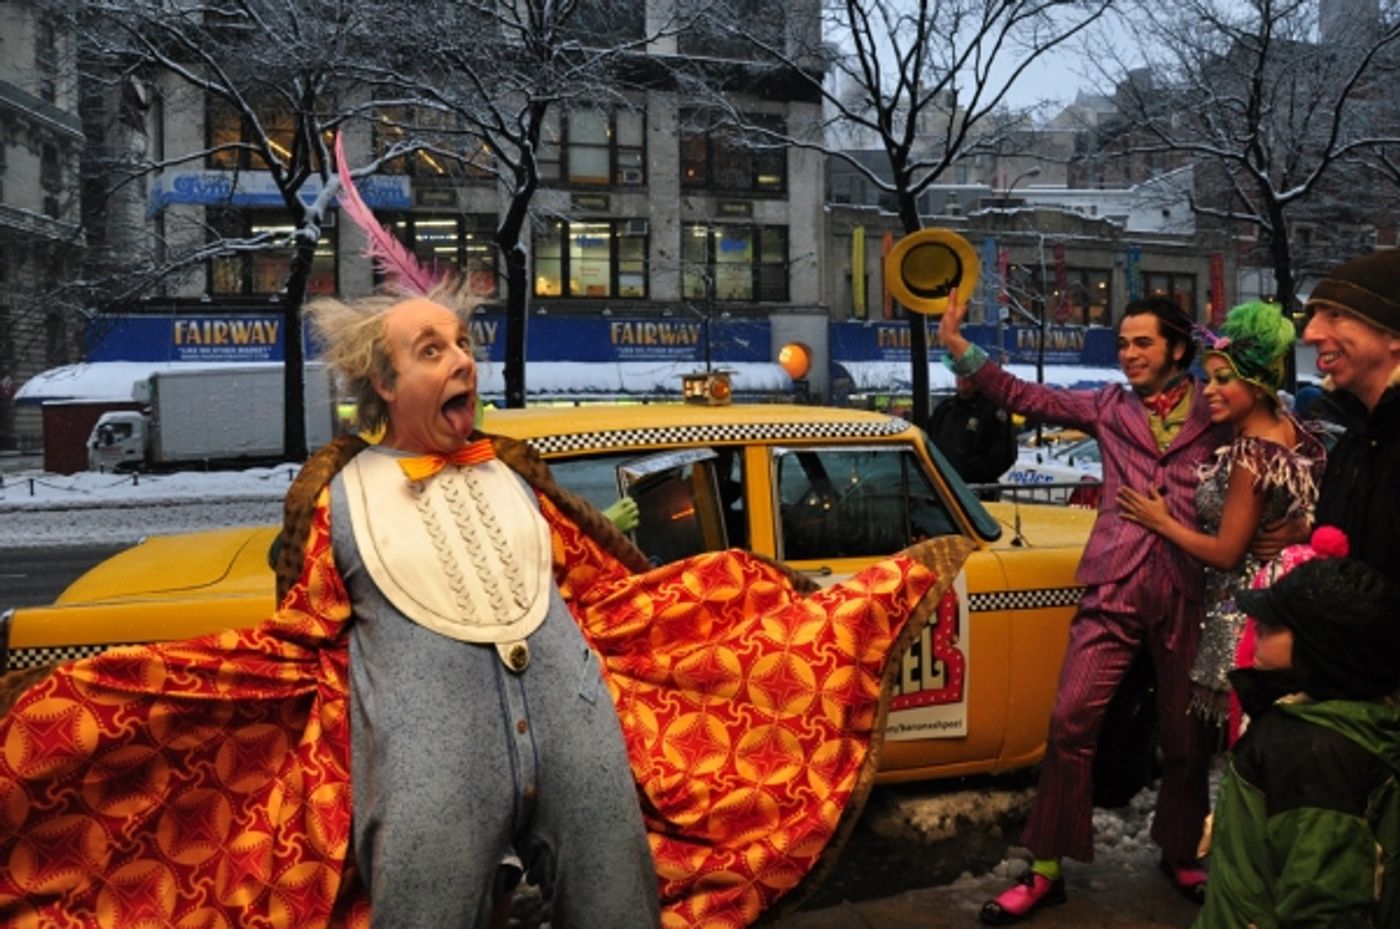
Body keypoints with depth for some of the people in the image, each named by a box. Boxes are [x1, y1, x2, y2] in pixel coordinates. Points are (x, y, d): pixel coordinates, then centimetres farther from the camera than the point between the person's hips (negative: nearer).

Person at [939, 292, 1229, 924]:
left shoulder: (1217, 413, 4)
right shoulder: (1109, 407, 8)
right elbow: (1024, 396, 3)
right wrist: (959, 347, -5)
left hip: (1188, 594, -1)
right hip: (1113, 589, 1)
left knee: (1187, 734, 12)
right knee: (1070, 723, -5)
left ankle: (1180, 856, 35)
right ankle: (1046, 871, 6)